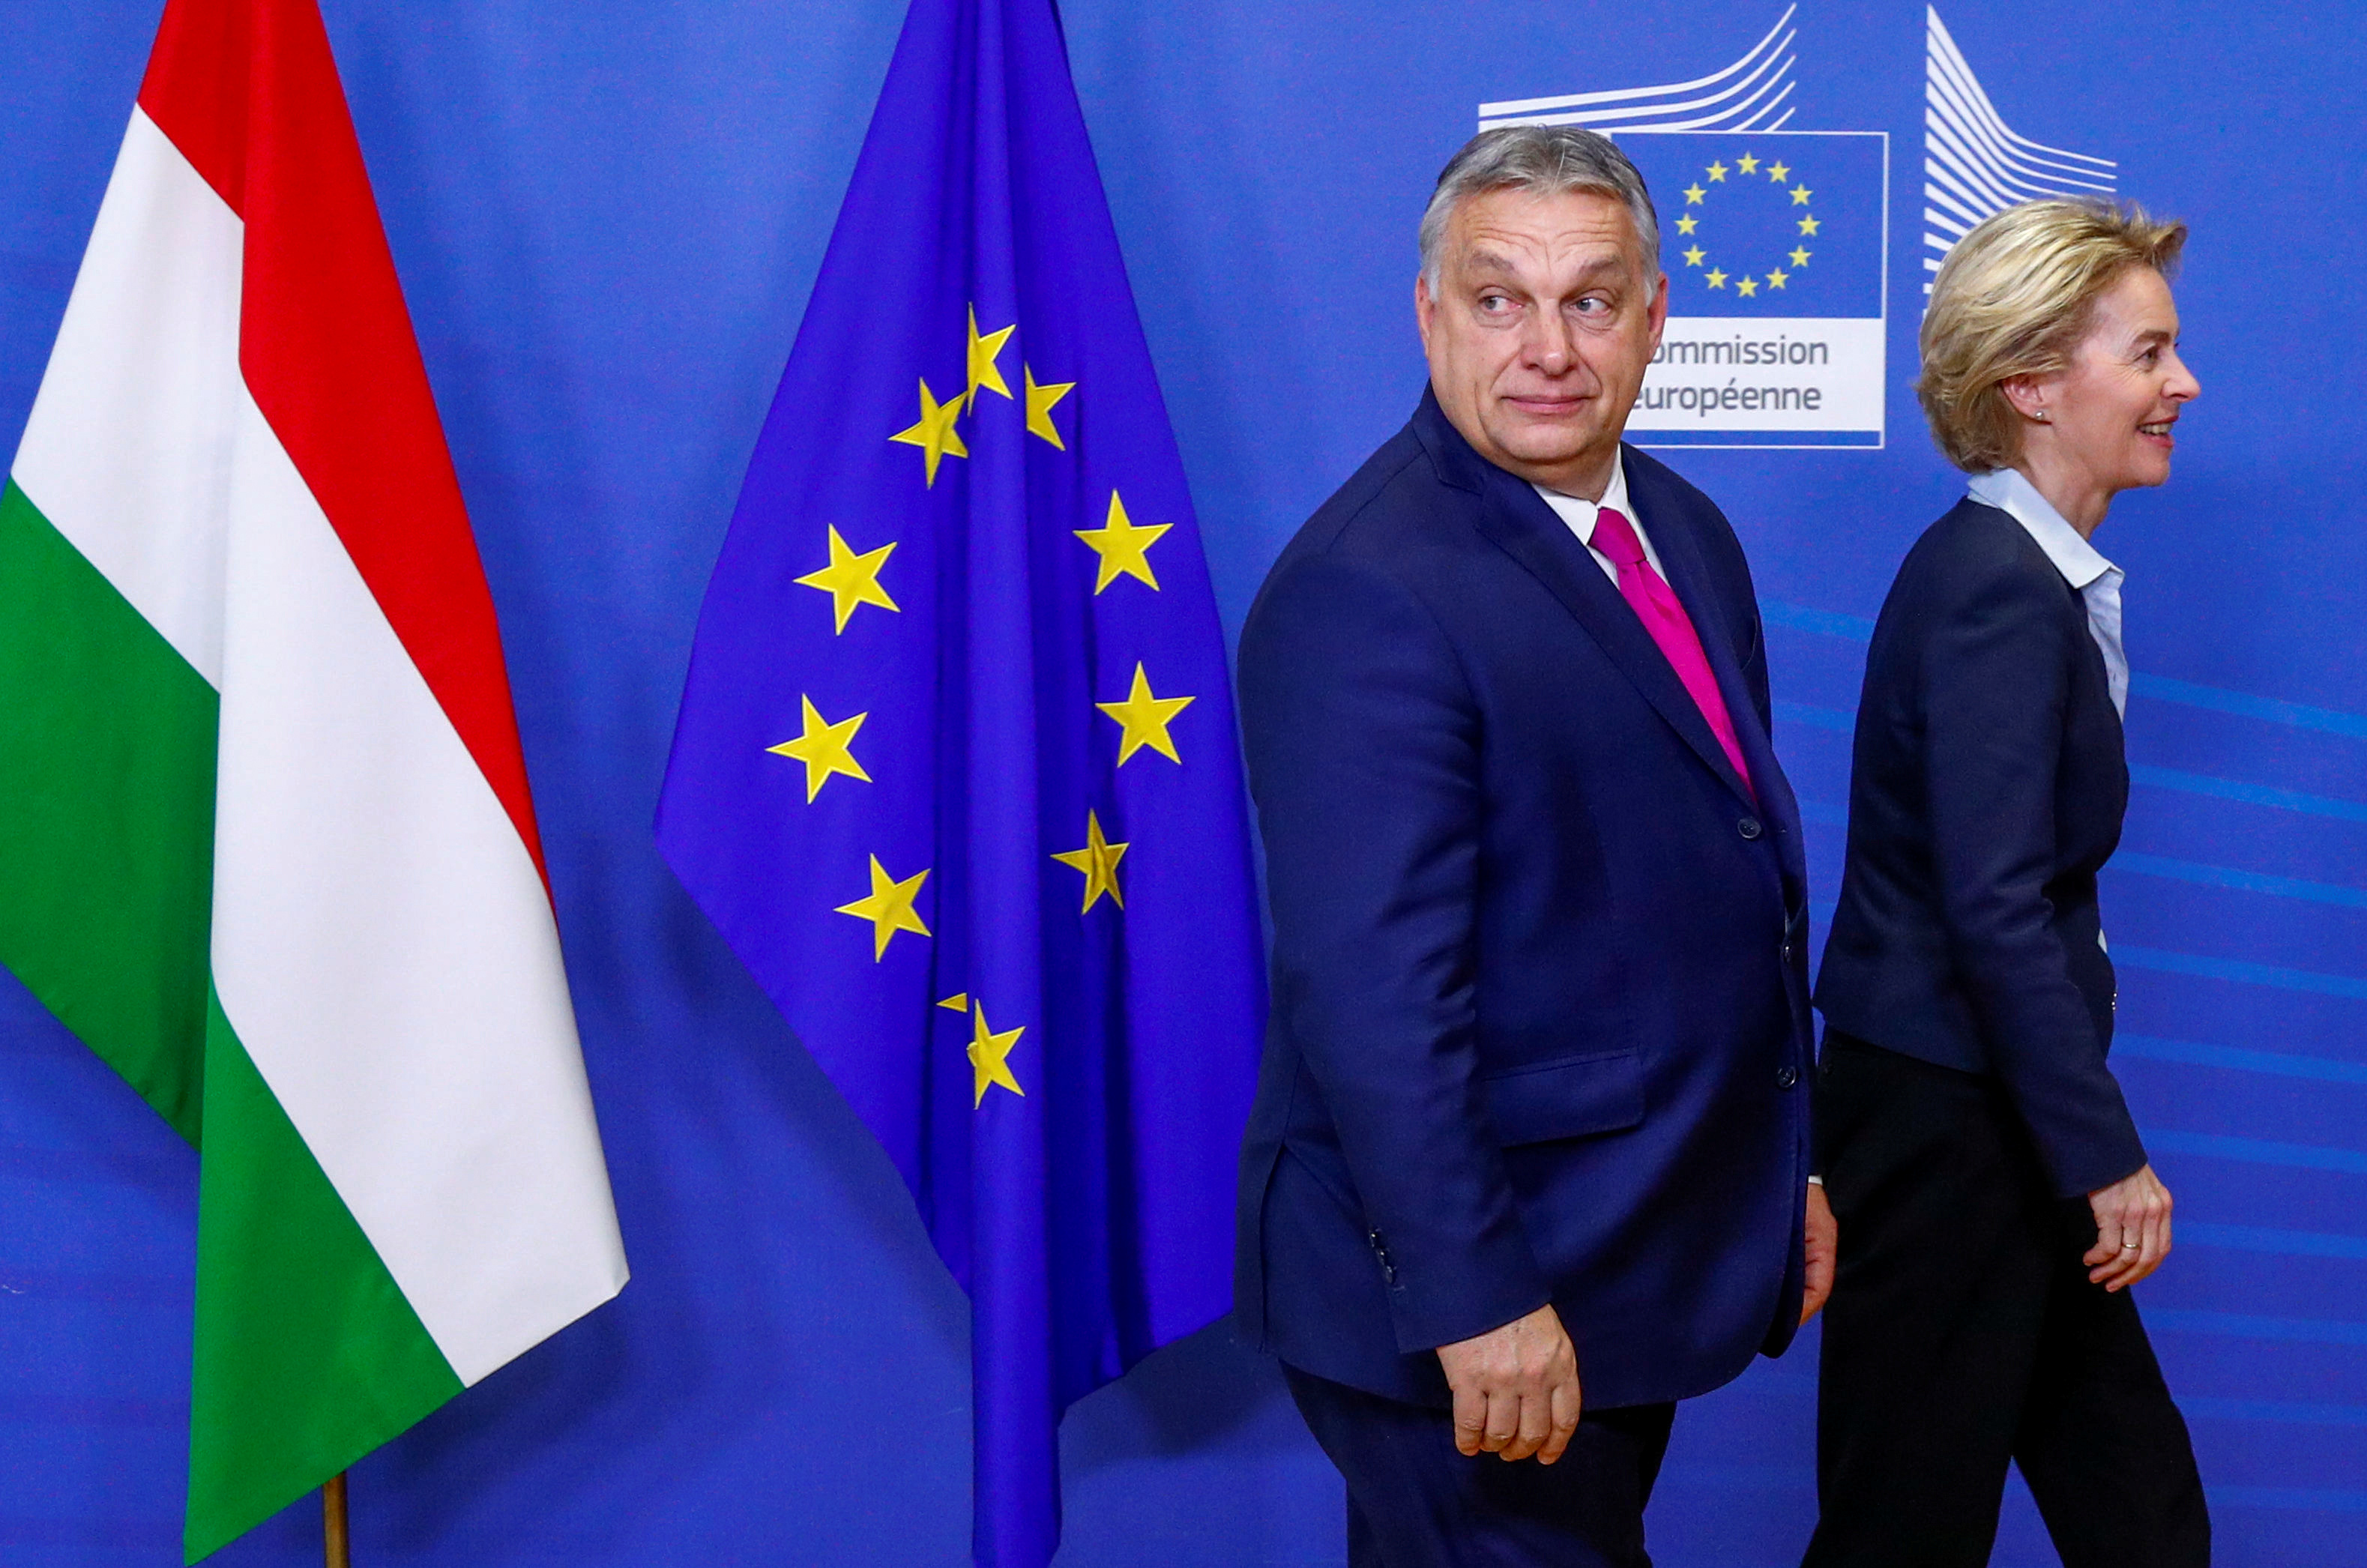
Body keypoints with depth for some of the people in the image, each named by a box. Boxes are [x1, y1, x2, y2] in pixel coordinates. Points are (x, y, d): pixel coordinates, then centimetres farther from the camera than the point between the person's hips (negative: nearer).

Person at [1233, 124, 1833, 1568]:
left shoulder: (1688, 536, 8)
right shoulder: (1365, 594, -21)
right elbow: (1371, 993, -25)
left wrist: (1788, 1169, 17)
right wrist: (1477, 1298, -24)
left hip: (1647, 1268, 9)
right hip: (1466, 1291, -9)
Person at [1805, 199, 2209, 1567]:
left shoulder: (2034, 576, 9)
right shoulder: (1996, 588, -19)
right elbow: (1995, 912, -23)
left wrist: (2096, 1143, 14)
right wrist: (2107, 1156, -17)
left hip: (1995, 1107, 9)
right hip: (1945, 1123, -9)